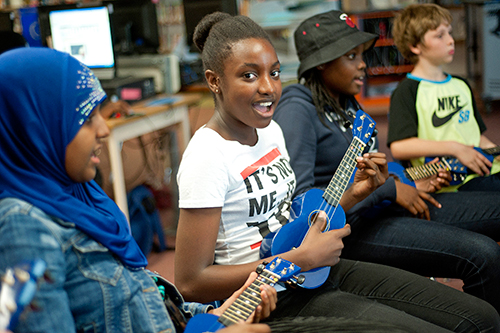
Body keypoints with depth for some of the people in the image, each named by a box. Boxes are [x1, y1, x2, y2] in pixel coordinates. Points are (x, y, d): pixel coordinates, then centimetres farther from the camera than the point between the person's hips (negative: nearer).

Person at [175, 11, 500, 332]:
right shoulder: (208, 156, -18)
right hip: (273, 300, -8)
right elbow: (191, 283, -20)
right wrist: (302, 259, -20)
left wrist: (352, 194, 0)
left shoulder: (270, 129, 7)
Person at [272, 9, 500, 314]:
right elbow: (299, 199, -23)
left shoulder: (347, 101, 14)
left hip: (379, 207, 10)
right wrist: (388, 188, -18)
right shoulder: (297, 110, -14)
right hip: (347, 227, -9)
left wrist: (410, 184, 6)